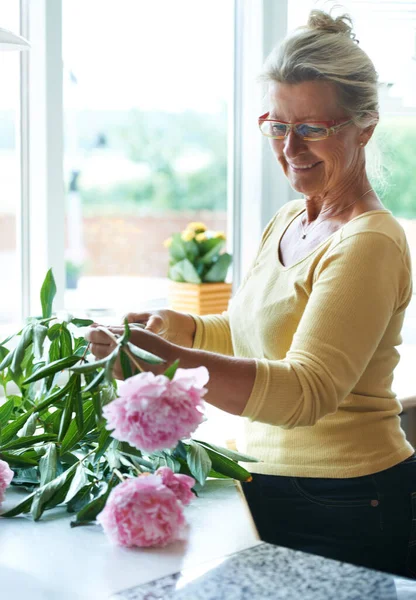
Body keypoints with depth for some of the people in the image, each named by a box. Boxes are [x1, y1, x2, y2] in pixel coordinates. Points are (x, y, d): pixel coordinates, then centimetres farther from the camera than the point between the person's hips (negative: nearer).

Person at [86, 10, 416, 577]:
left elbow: (307, 390, -31)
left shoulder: (370, 243, -19)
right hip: (267, 492, 8)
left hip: (346, 513, -8)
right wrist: (175, 326, 2)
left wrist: (174, 362, -43)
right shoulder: (286, 222, 8)